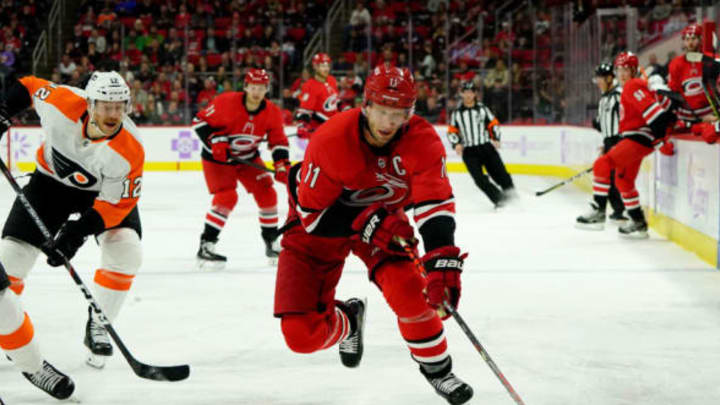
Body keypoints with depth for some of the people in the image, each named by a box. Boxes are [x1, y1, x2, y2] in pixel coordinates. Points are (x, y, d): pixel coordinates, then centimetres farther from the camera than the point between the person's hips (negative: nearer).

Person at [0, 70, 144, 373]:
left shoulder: (130, 150, -34)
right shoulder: (62, 103, -30)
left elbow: (117, 204, -27)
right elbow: (28, 86, -8)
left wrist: (78, 231, -36)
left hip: (103, 191, -1)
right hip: (52, 180, 1)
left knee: (125, 252, -22)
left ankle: (98, 326, -1)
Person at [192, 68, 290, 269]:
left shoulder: (272, 113, -10)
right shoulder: (226, 102, -24)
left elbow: (278, 141, -3)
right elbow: (200, 121, -17)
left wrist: (282, 165, -17)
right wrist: (215, 141, -26)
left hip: (248, 158, 5)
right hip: (217, 157, -5)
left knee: (267, 193, -2)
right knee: (226, 197, -21)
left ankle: (272, 243, 15)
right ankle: (205, 246, -16)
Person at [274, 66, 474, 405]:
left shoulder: (422, 141, -23)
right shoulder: (331, 140, -31)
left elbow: (435, 205, -28)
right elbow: (311, 214, -23)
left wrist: (443, 263, -42)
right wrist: (366, 224, -33)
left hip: (383, 220, 2)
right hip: (319, 227, -2)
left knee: (408, 289, -26)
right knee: (302, 334, -10)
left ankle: (436, 368, 1)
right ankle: (347, 321, 28)